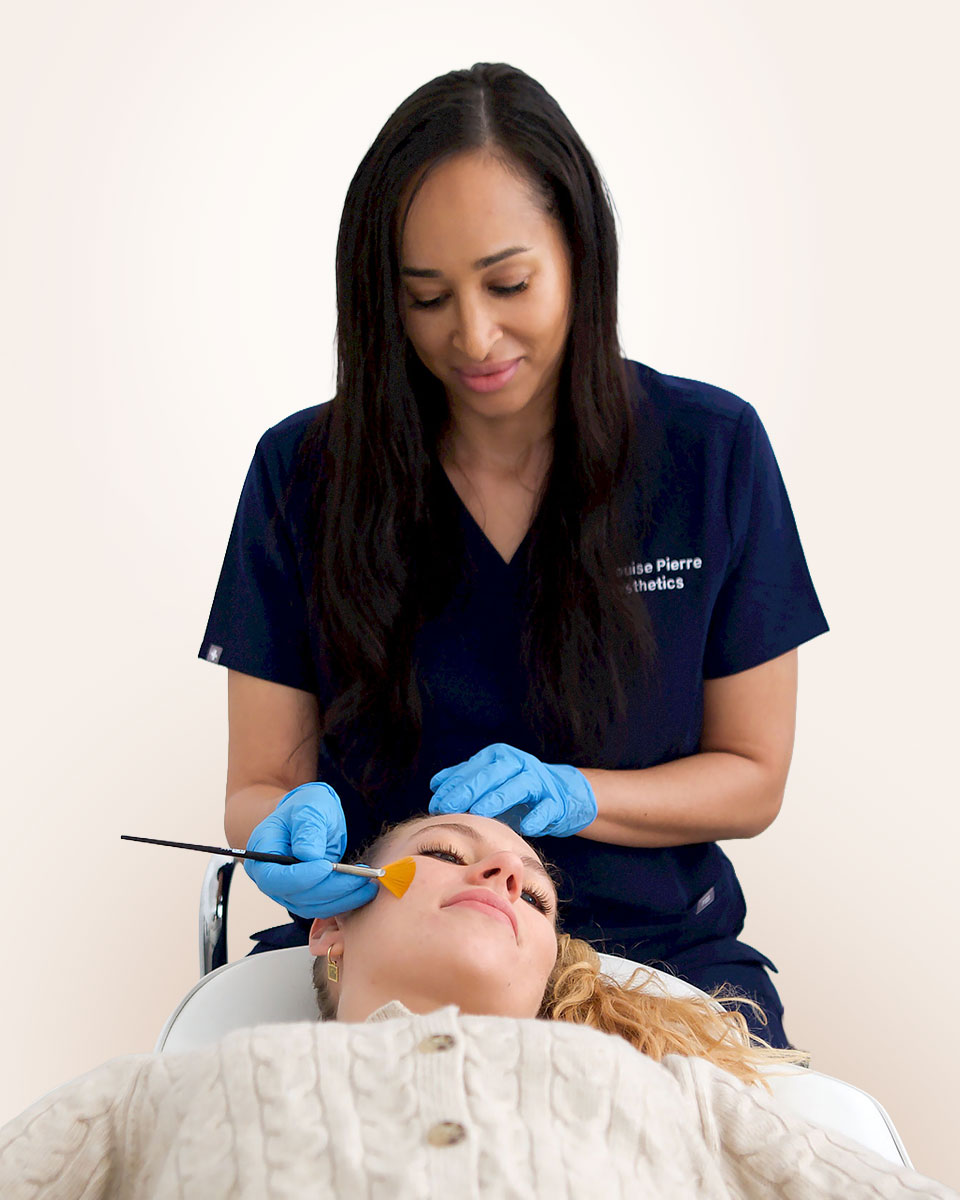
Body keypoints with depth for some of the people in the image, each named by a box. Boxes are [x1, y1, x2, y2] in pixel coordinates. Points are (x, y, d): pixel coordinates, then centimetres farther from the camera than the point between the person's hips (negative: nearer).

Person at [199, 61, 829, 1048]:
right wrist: (293, 827, -21)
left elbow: (752, 780, 5)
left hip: (657, 955, 1)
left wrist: (570, 795, -14)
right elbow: (259, 784, 3)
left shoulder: (712, 452, -2)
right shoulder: (301, 473, -2)